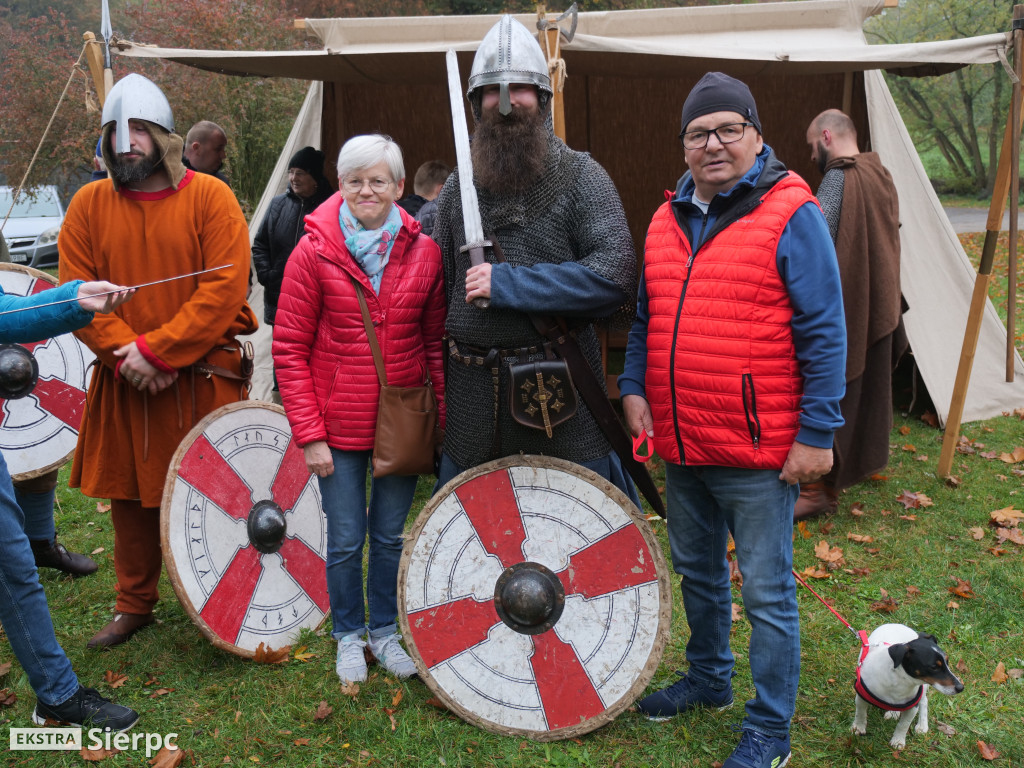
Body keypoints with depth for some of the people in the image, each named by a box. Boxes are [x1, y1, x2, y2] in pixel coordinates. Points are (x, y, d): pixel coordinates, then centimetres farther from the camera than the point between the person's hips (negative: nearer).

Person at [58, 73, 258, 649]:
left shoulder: (209, 196, -4)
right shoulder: (89, 204, 5)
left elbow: (225, 288, -13)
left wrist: (156, 350, -16)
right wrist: (126, 354, -13)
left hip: (203, 377, -3)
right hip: (122, 383, 3)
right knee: (130, 497, 13)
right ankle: (135, 606, 32)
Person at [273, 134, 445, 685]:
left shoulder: (423, 252, -1)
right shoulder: (314, 252, -7)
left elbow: (436, 342, 6)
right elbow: (289, 349, -5)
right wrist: (309, 433, -9)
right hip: (339, 424, -1)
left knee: (391, 534, 14)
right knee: (346, 539, 9)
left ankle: (384, 629, 35)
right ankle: (348, 635, 32)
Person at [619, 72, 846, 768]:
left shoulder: (791, 214, -10)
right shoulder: (670, 218, 10)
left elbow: (823, 332, -12)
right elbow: (646, 316, 18)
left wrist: (817, 432, -15)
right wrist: (634, 387, 6)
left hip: (759, 452, -6)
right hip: (680, 446, 7)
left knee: (767, 594, 5)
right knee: (697, 572, 22)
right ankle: (709, 678, 44)